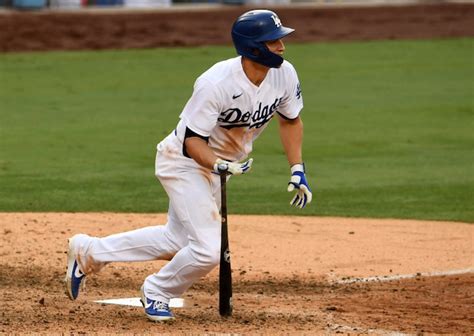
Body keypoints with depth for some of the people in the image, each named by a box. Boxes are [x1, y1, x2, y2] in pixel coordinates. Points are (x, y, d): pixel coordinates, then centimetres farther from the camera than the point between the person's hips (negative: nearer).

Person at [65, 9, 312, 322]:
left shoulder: (284, 74, -13)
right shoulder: (216, 83, -33)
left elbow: (291, 120, 6)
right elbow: (192, 140, -25)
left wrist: (298, 171, -1)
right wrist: (219, 165, -42)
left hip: (215, 166, 8)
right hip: (184, 160, -8)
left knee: (180, 240, 19)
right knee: (209, 249, -17)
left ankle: (88, 251, 30)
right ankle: (157, 292, 12)